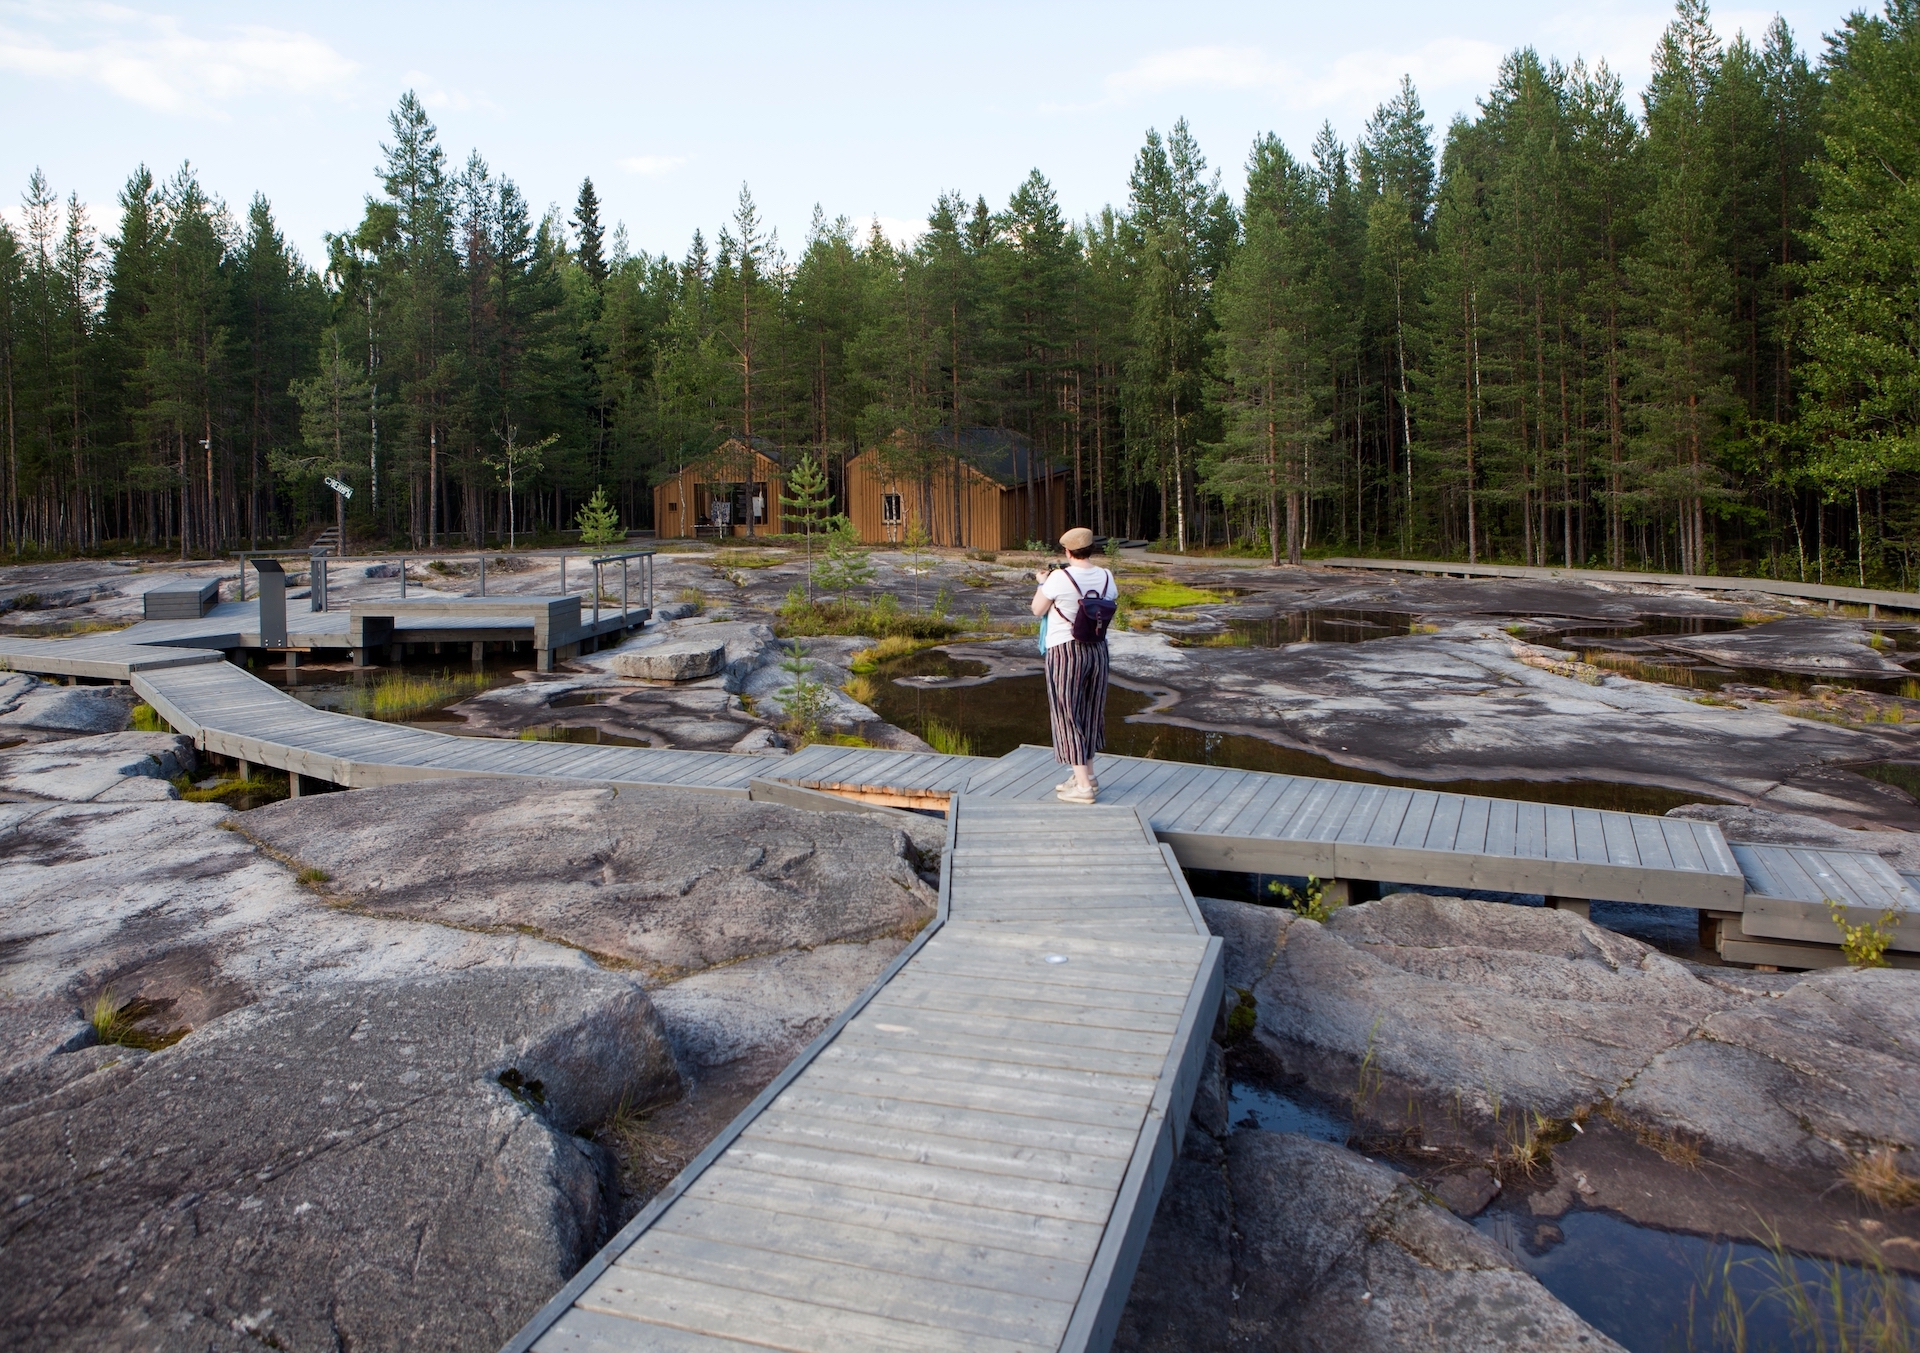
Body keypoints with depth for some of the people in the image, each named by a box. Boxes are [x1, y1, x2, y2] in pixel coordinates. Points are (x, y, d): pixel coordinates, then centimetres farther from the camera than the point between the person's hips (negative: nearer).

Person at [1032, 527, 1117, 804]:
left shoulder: (1059, 578, -16)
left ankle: (1083, 786, 0)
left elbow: (1037, 610, -5)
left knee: (1068, 715, 1)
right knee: (1090, 713, 18)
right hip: (1098, 649, 6)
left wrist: (1042, 582, 13)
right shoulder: (1105, 577, 1)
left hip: (1065, 651, -6)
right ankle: (1086, 775, 30)